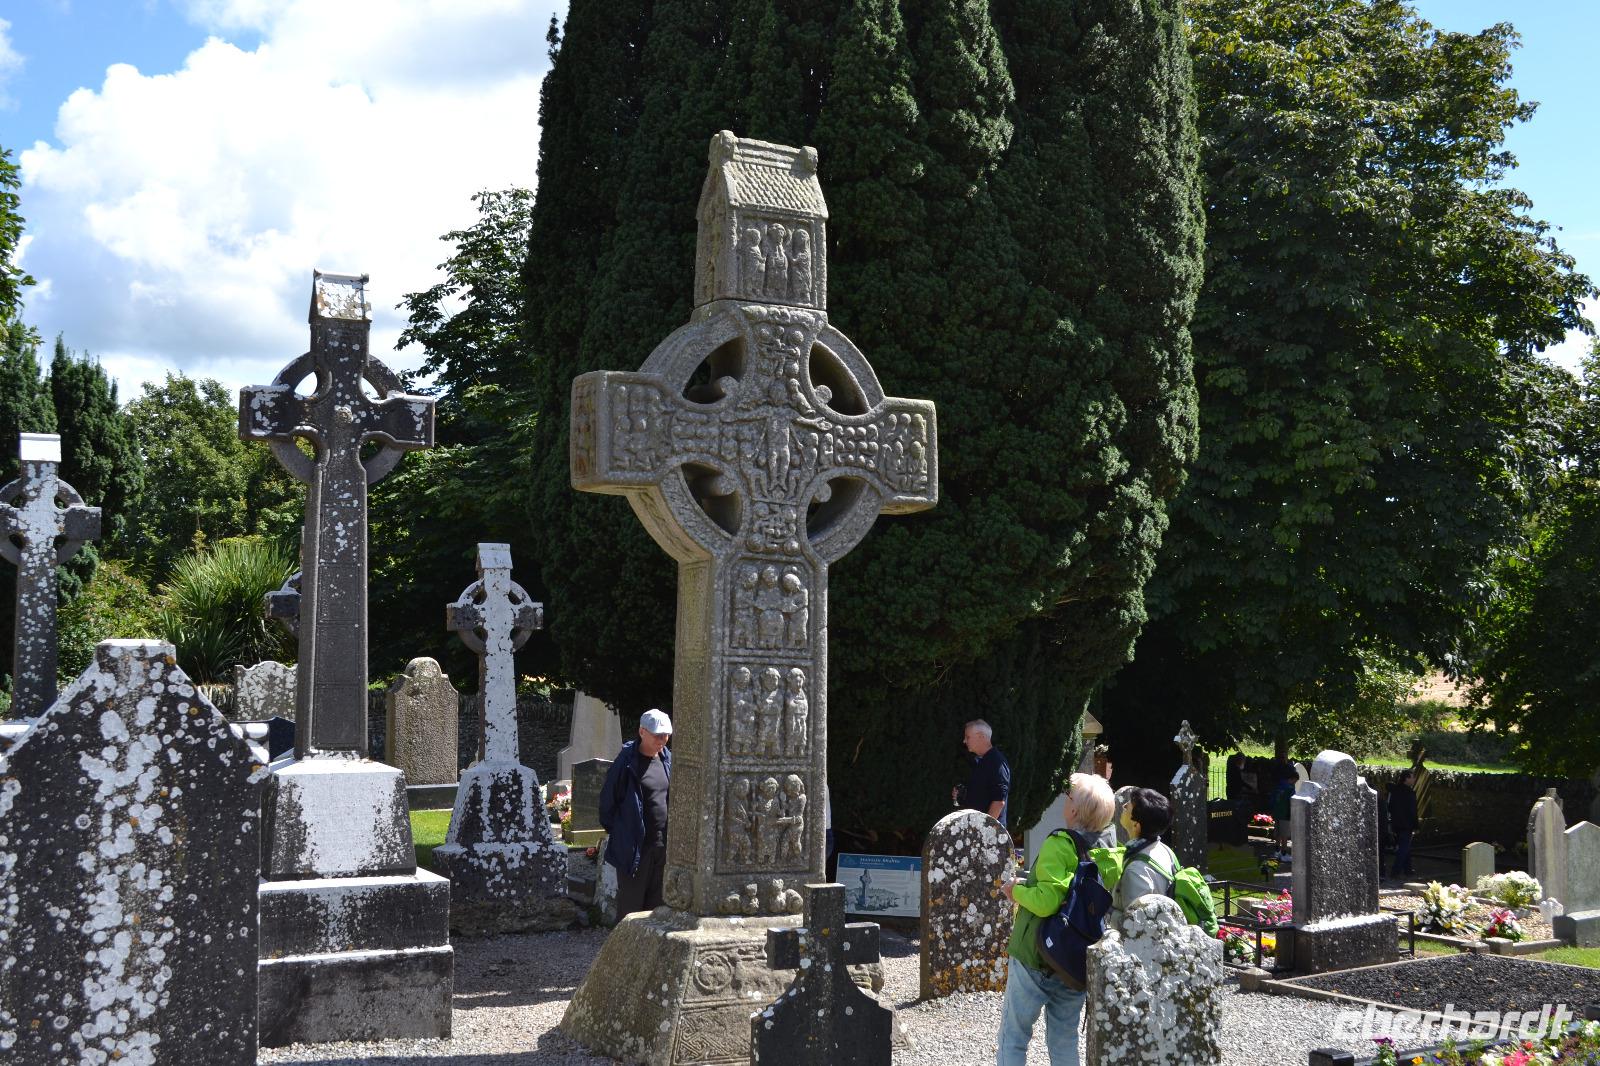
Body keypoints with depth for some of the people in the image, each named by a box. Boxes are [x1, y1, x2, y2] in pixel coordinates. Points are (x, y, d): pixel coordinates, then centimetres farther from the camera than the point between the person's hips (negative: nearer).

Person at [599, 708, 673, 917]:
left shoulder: (667, 760, 7)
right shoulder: (627, 762, -11)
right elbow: (607, 798, -5)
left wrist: (672, 838, 13)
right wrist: (616, 832, 0)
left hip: (663, 846, 6)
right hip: (634, 848, -5)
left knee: (656, 906, 12)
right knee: (631, 907, 2)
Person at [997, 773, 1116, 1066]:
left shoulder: (1060, 844, -21)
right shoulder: (1109, 843, -1)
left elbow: (1046, 902, -27)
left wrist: (1015, 890, -9)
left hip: (1035, 955, -6)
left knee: (1014, 1036, 6)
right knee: (1065, 1039, 18)